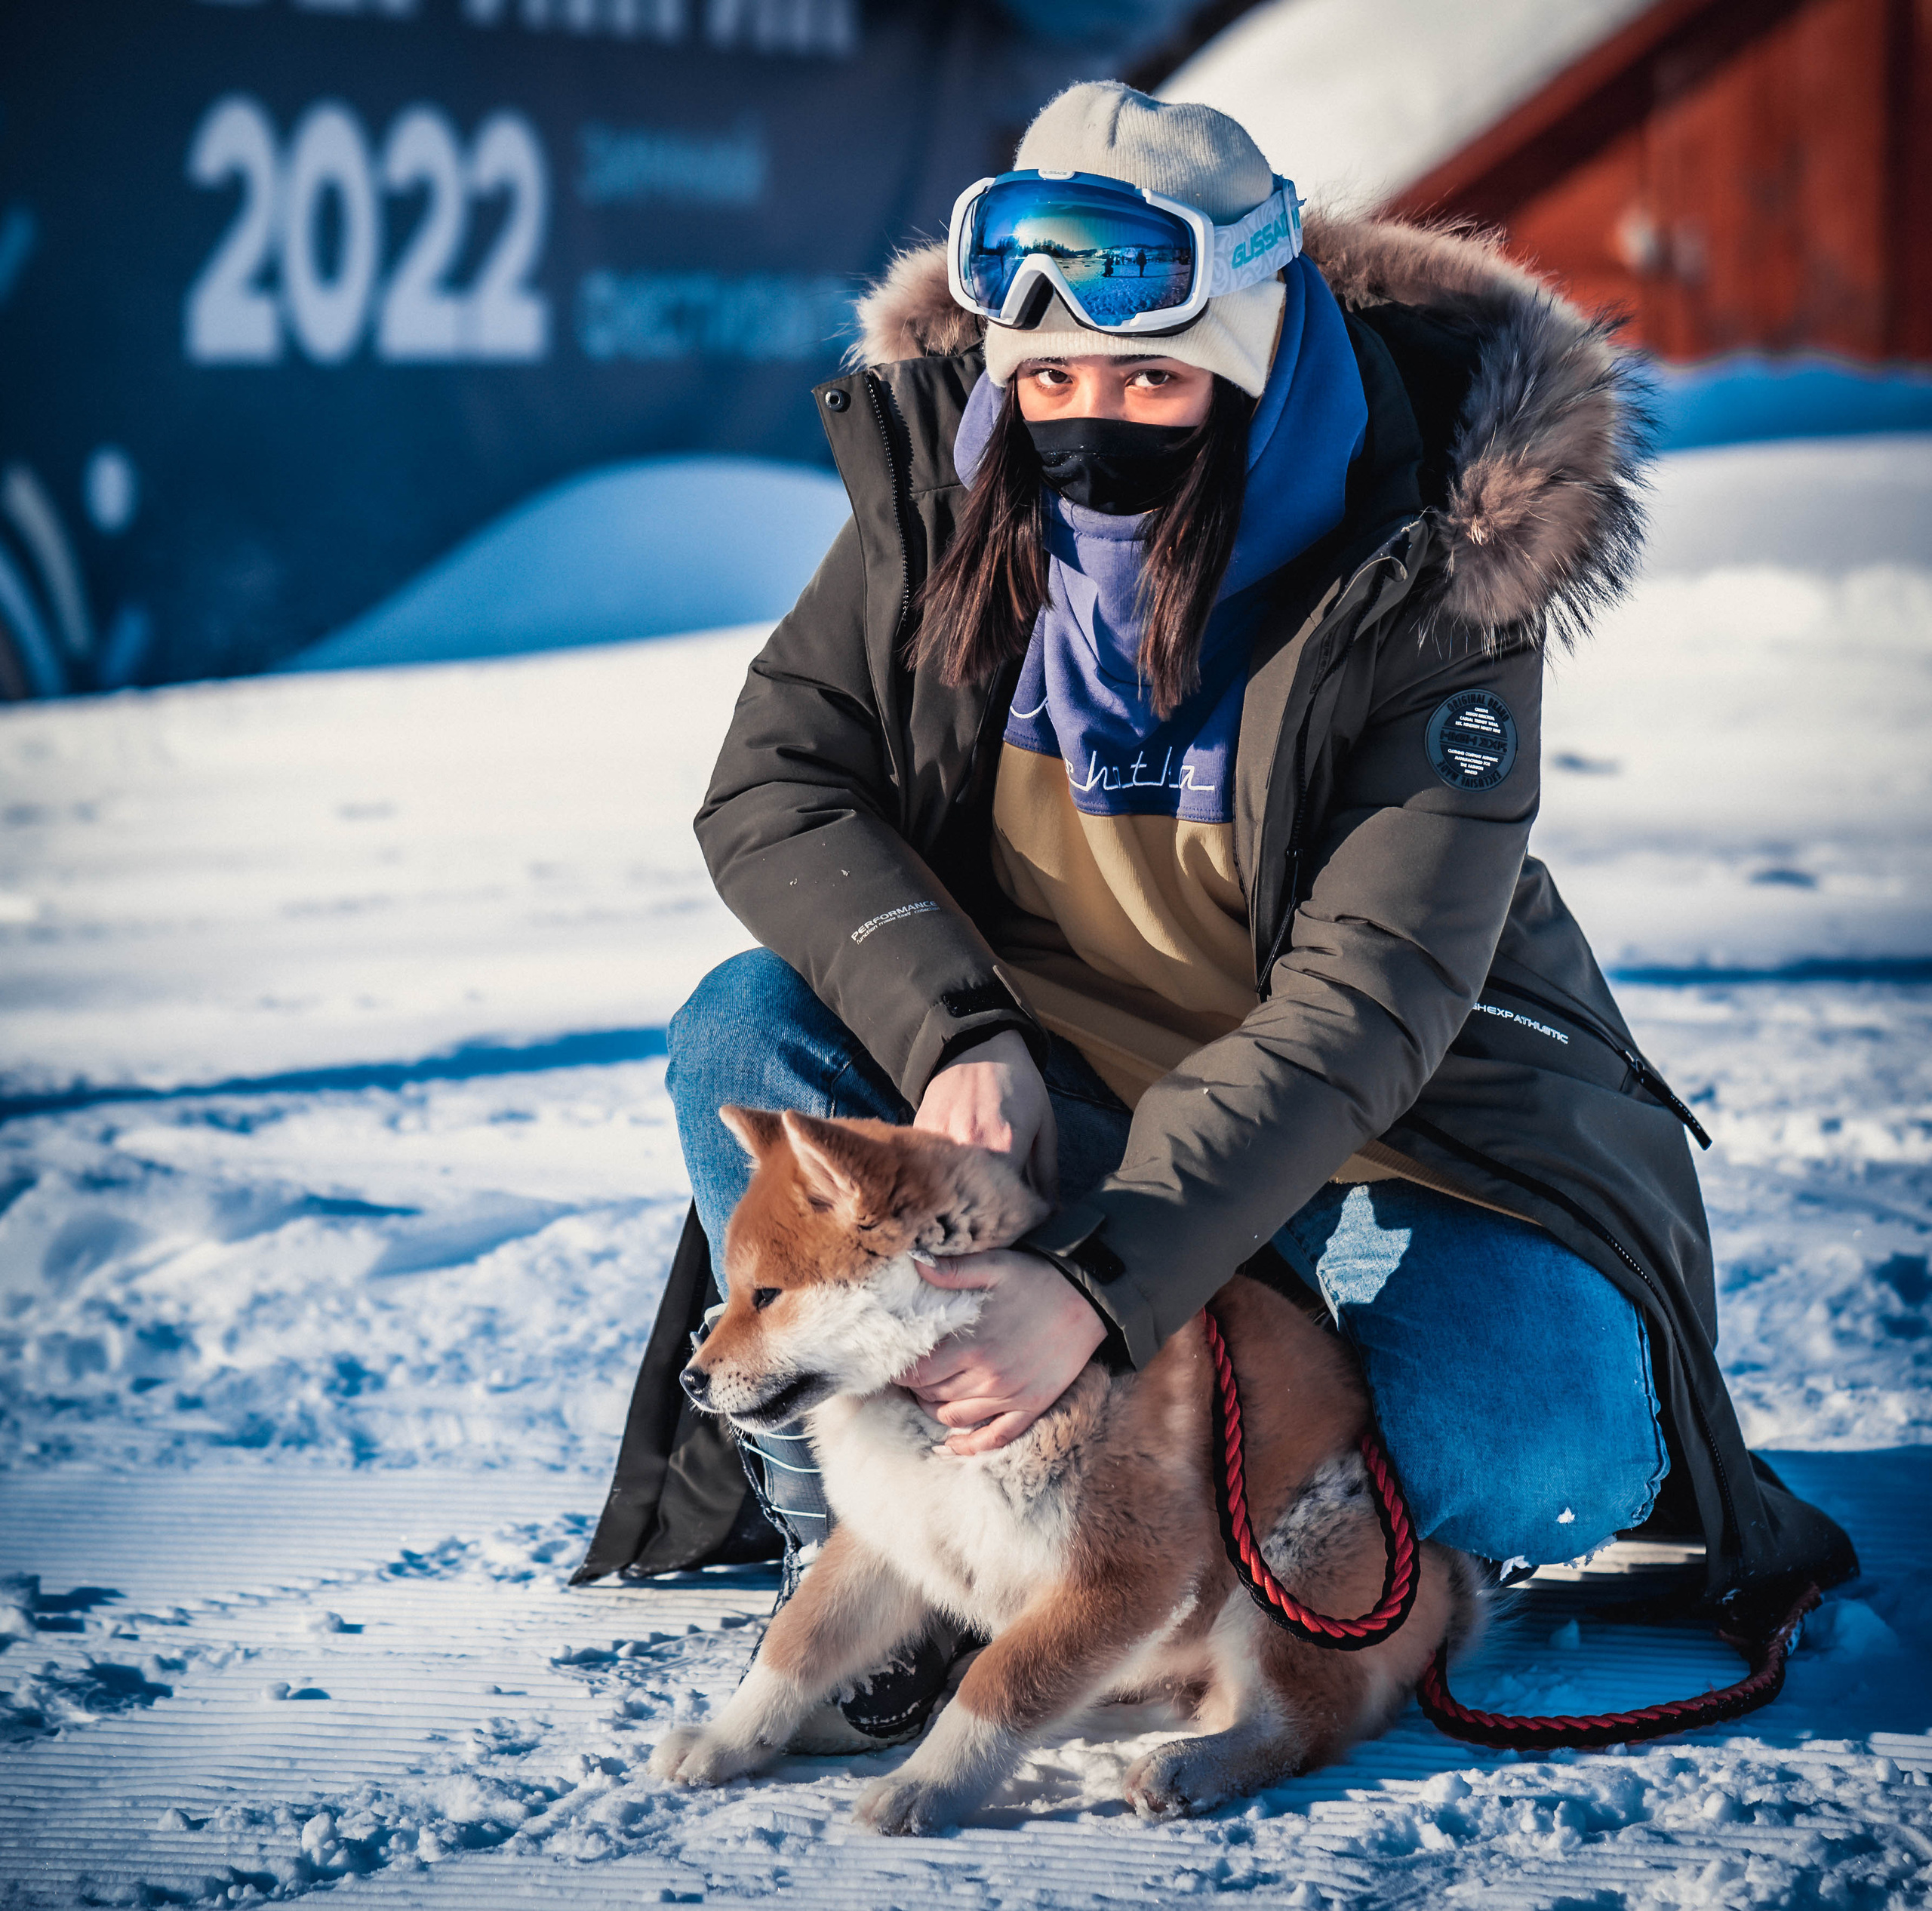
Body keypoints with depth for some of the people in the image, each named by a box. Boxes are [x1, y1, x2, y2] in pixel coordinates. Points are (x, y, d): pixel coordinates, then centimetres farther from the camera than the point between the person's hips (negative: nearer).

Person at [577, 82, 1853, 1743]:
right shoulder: (943, 482, -11)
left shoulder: (1427, 584, -24)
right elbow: (774, 785, -10)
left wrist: (1099, 1284, -42)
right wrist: (955, 1035, -29)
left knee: (1504, 1465, -30)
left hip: (1377, 1116, -3)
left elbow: (1368, 1001, -30)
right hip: (1038, 1098, 4)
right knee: (747, 1033, -22)